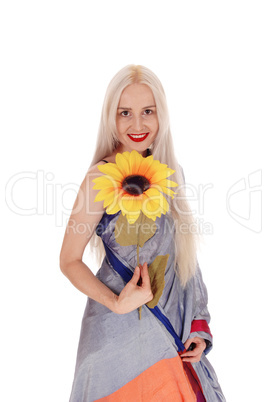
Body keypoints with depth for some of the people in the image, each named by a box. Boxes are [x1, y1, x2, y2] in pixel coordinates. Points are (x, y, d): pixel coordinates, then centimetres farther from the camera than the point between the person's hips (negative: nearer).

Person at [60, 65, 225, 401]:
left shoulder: (169, 171, 2)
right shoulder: (102, 177, -15)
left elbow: (182, 255, 9)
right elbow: (69, 261, -10)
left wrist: (198, 324, 4)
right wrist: (117, 303, -24)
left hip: (172, 330, 5)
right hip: (122, 332, -5)